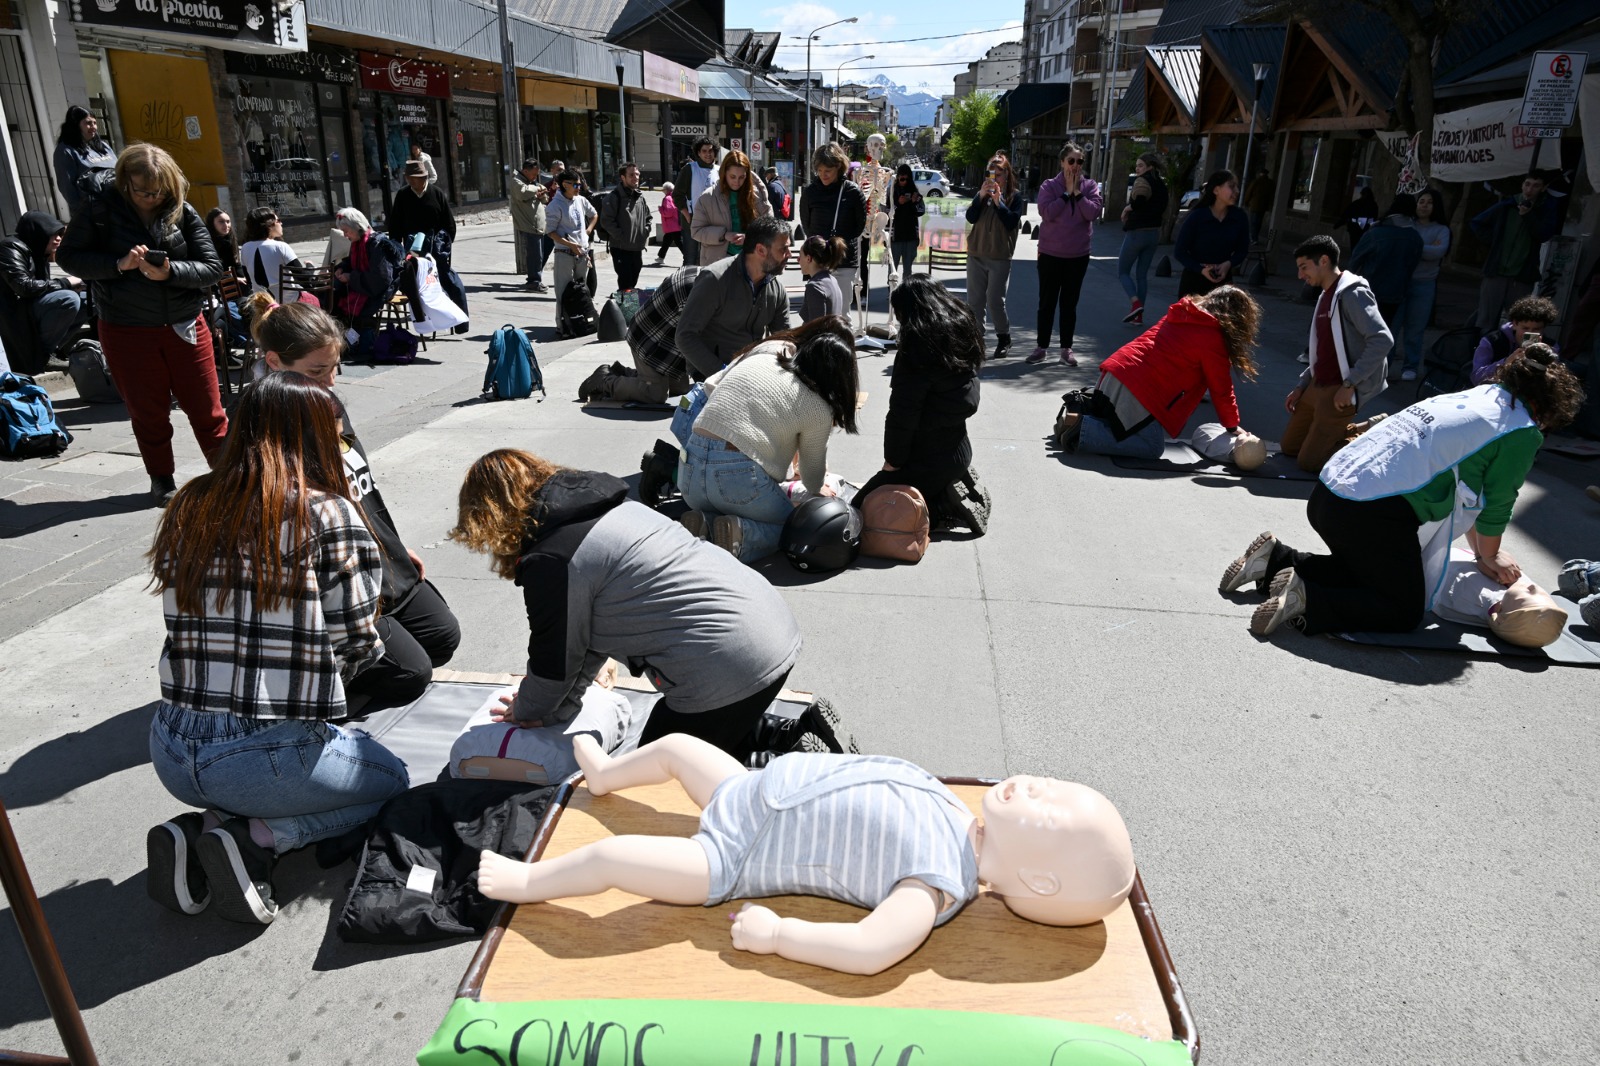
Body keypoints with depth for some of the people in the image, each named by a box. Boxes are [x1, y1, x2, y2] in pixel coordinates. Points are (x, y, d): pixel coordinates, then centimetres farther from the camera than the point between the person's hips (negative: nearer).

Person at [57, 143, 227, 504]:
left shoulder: (184, 213, -3)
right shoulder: (100, 207, -4)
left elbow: (212, 267, -6)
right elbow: (68, 256, -4)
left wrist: (169, 271, -23)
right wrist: (118, 264, -19)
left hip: (185, 326, 0)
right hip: (126, 331, 0)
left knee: (207, 408, 5)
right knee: (148, 412, 10)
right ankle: (162, 480, 24)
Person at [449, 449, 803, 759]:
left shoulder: (551, 562, -13)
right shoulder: (603, 504, 15)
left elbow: (556, 658, 2)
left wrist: (527, 710, 22)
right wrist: (557, 706, 25)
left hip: (729, 673, -10)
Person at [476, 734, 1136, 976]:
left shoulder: (934, 885, -27)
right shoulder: (947, 806, -4)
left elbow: (870, 951, -40)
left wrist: (776, 934, -34)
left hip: (730, 857, -7)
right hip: (754, 790, 8)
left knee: (610, 857, -12)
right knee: (674, 745, 19)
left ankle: (526, 881, 20)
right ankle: (604, 774, 51)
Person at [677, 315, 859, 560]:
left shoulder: (760, 352, 9)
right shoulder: (819, 410, -3)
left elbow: (714, 385, 25)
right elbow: (813, 472, 11)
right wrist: (817, 492, 35)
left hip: (690, 468, 6)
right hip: (741, 479, -5)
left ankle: (703, 525, 2)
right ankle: (739, 535, -9)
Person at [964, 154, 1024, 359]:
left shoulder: (1015, 195, 0)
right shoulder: (984, 192, 9)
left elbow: (1012, 223, -10)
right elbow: (970, 217, -1)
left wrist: (999, 201, -16)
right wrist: (980, 196, -13)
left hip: (1000, 256, -4)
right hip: (976, 253, 4)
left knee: (995, 301, -3)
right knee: (974, 301, 5)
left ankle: (1004, 339, 13)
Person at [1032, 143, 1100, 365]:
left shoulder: (1090, 186, 2)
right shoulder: (1049, 186, -4)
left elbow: (1093, 212, -12)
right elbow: (1047, 213, -18)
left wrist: (1077, 192, -14)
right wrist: (1067, 192, -15)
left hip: (1078, 255, 1)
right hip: (1050, 253, -1)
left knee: (1069, 303, 8)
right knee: (1047, 303, 5)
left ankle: (1066, 348, 14)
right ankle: (1042, 347, 14)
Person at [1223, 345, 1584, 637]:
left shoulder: (1477, 395, 23)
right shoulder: (1523, 432, 0)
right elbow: (1496, 503, 7)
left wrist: (1481, 550, 36)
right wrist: (1488, 556, 25)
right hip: (1375, 516, -8)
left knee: (1361, 573, 31)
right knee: (1404, 614, 9)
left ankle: (1276, 559, 9)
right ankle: (1306, 599, -14)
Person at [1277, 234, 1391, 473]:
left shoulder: (1352, 294, -15)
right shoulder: (1326, 297, 14)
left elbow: (1382, 340, -24)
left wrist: (1350, 384, -24)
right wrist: (1301, 386, 16)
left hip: (1338, 391, -10)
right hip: (1317, 386, 10)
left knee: (1309, 461, -8)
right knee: (1288, 446, 15)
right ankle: (1348, 433, 19)